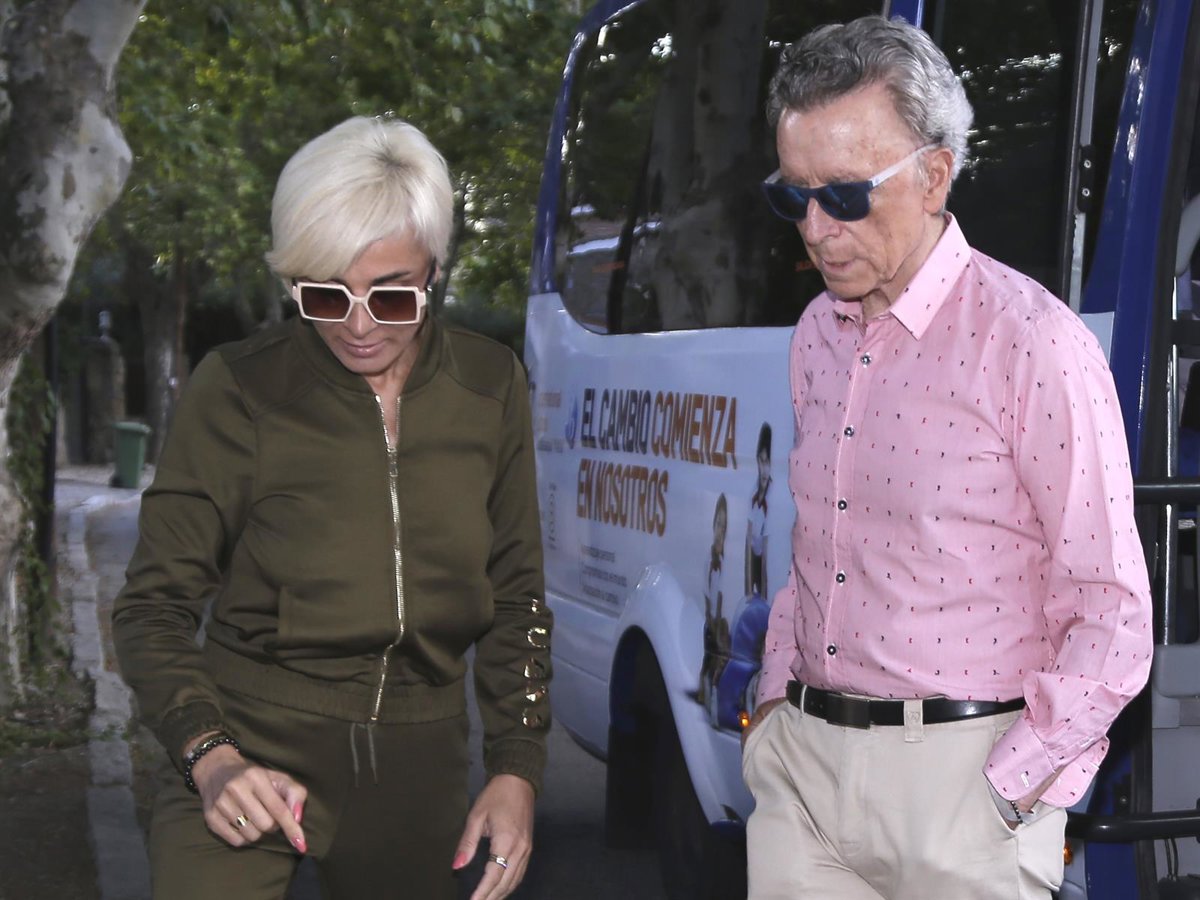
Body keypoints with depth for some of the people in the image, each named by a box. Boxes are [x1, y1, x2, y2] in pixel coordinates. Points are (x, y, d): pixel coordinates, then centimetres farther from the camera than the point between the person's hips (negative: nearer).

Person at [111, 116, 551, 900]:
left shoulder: (489, 388, 1)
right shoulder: (241, 389, -9)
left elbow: (514, 600, 9)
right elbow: (154, 606, -5)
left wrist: (517, 770, 2)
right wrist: (210, 756, -20)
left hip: (417, 764, 3)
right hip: (255, 746, -3)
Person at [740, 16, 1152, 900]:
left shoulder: (1034, 345, -12)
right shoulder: (817, 336, 10)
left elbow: (1112, 615, -12)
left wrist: (1006, 792, -14)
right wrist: (776, 696, 12)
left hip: (956, 782, -6)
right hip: (800, 759, 6)